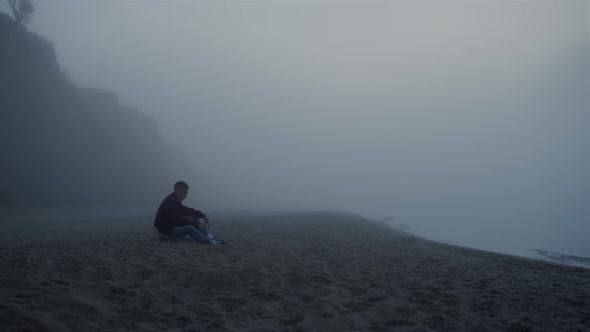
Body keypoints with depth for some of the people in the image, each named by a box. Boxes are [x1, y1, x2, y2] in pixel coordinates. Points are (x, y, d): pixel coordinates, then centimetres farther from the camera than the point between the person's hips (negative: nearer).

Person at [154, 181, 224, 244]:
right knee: (189, 228, -31)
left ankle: (210, 237, -8)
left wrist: (203, 215, -1)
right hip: (166, 230, -11)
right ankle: (210, 242, -30)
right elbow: (180, 220, -24)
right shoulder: (170, 202, -21)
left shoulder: (175, 200, 11)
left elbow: (187, 211, 13)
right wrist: (197, 225, -20)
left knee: (193, 218, 4)